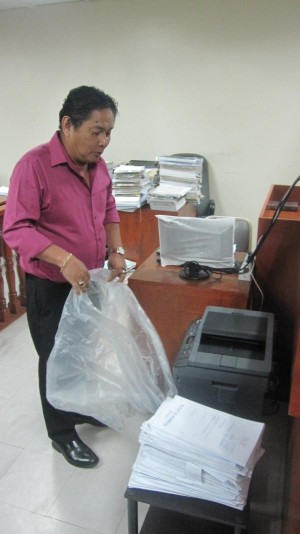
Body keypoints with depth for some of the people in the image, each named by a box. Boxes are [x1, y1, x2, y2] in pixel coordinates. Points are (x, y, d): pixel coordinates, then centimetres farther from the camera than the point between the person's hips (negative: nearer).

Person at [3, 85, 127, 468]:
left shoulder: (98, 165, 1)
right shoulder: (34, 165, -21)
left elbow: (109, 211, 13)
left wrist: (115, 251, -1)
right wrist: (64, 258, -36)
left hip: (90, 280, 7)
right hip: (50, 286, -6)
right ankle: (62, 434, 31)